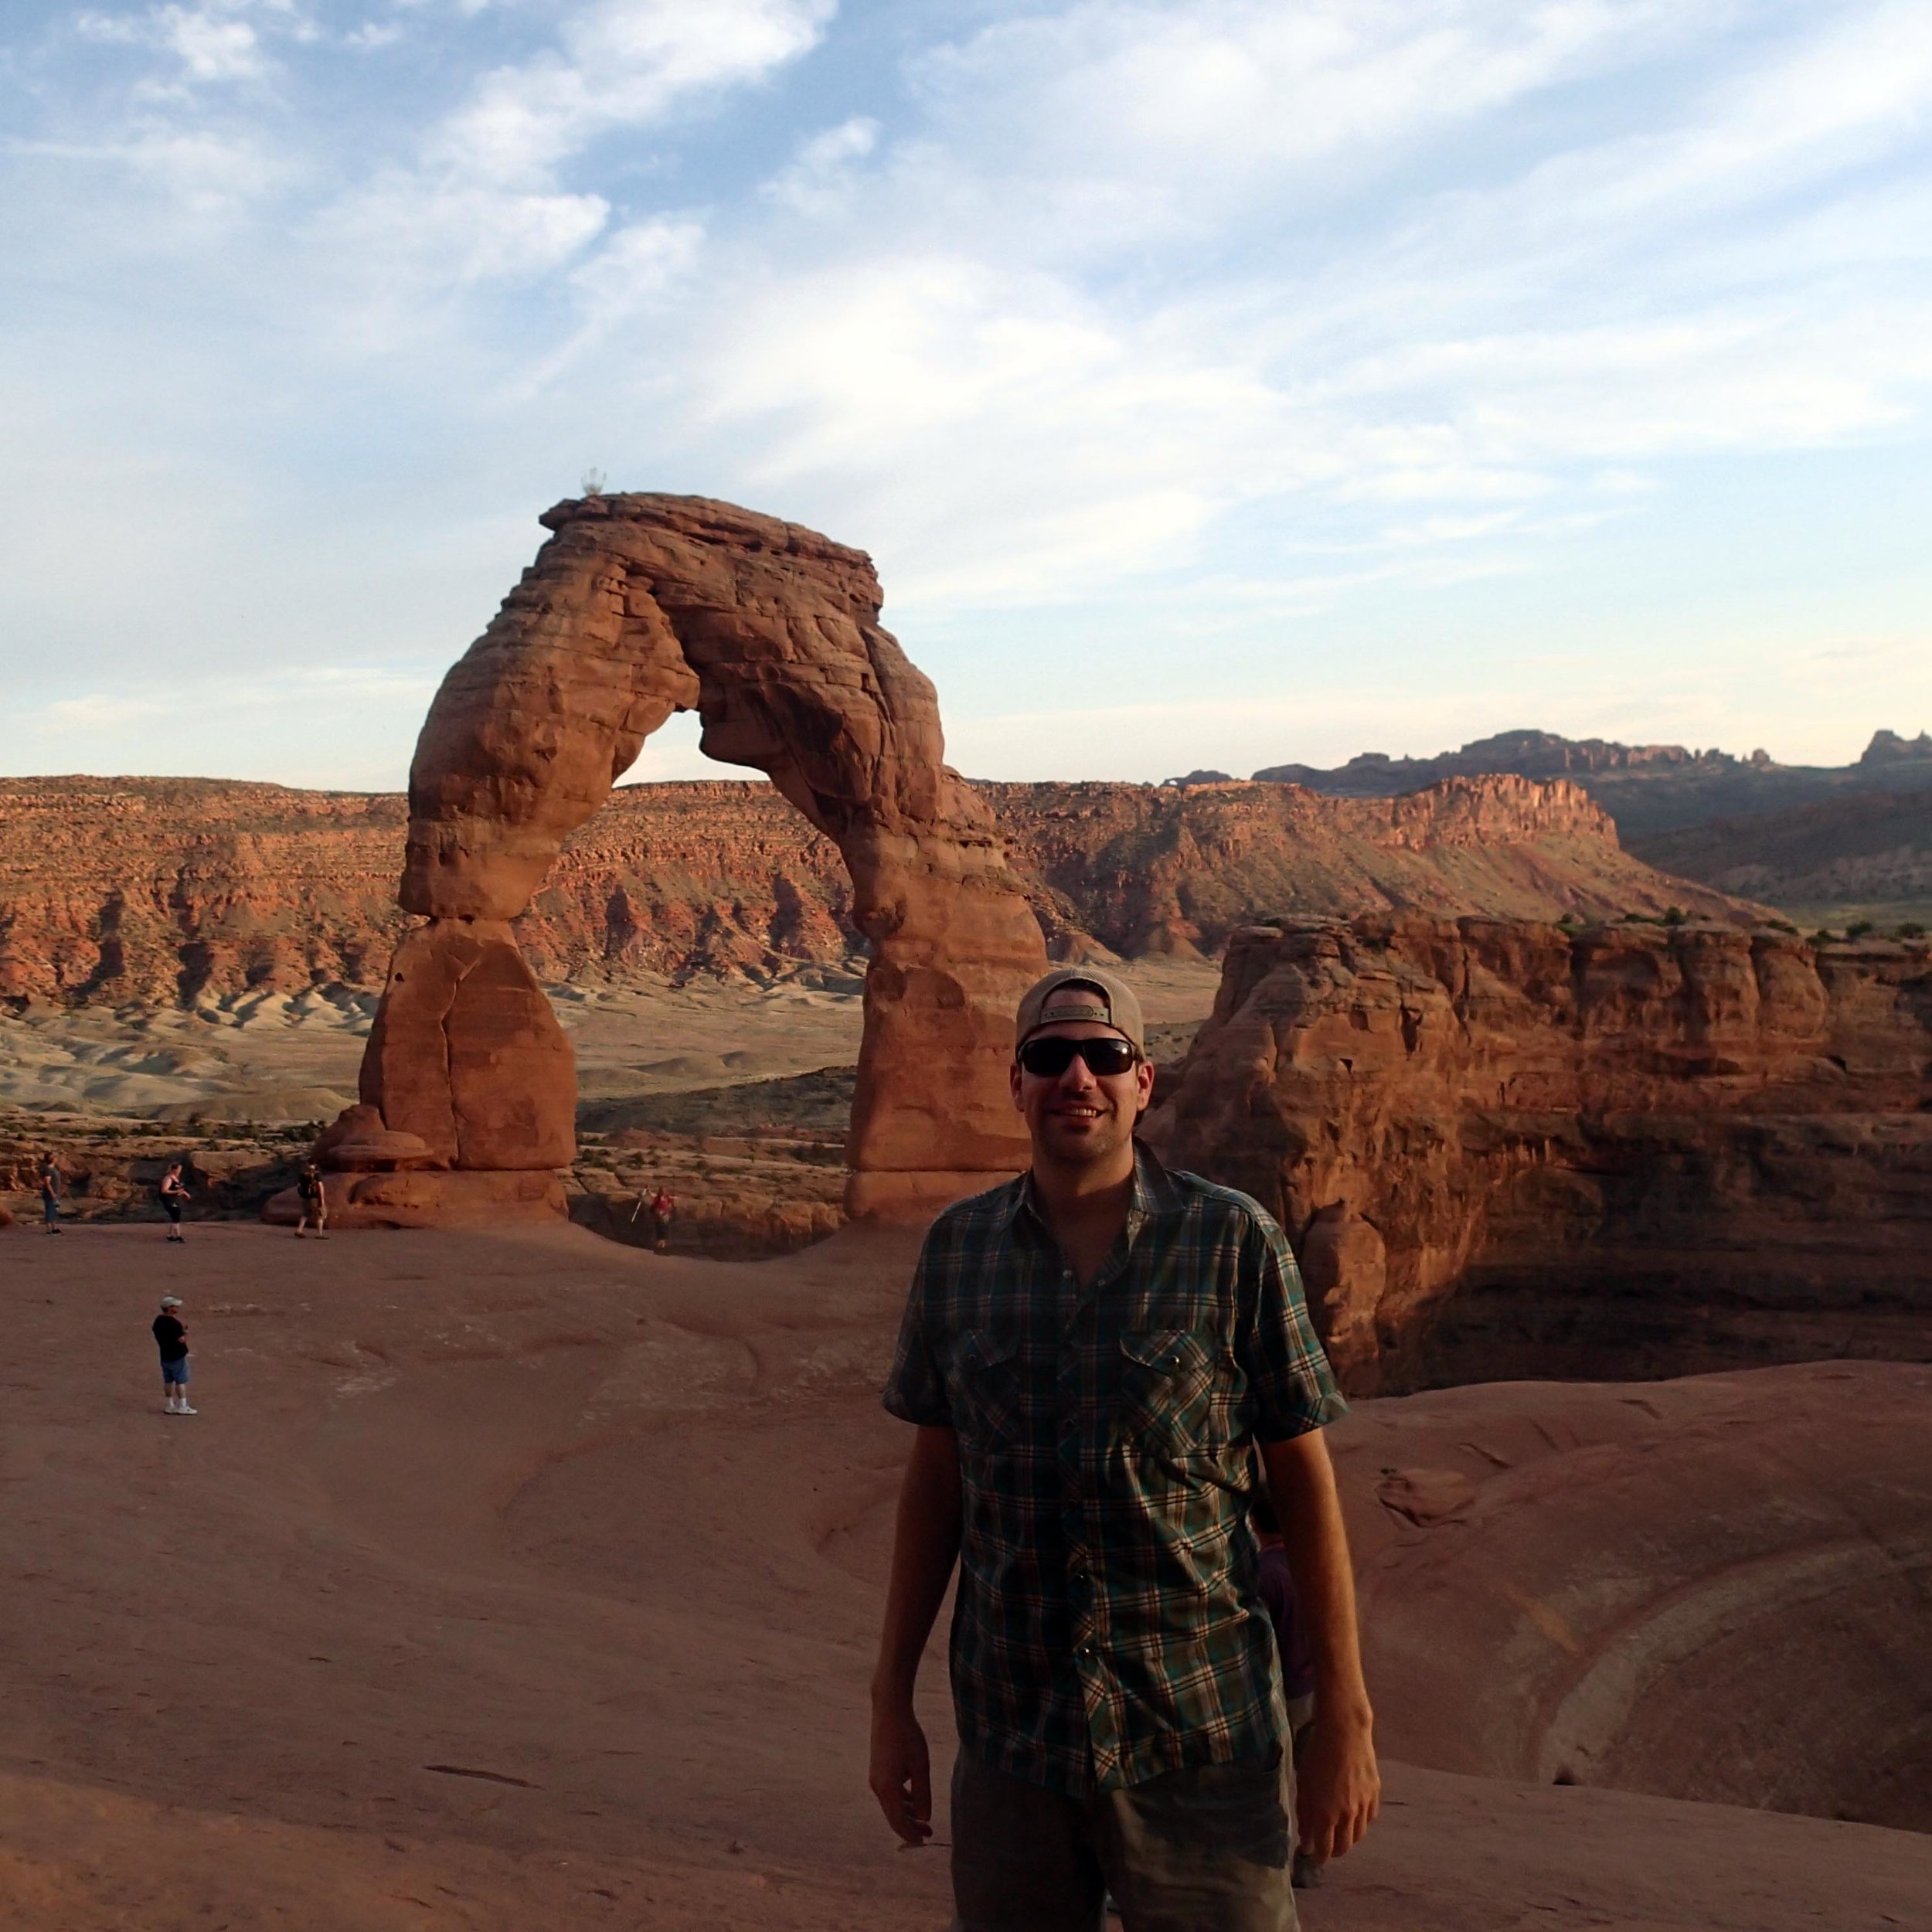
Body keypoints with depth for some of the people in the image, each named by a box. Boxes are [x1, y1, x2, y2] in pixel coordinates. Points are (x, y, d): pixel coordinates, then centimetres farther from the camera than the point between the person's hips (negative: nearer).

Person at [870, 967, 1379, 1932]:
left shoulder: (1235, 1242, -8)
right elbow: (935, 1475, 7)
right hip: (1009, 1745, 3)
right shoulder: (957, 1247, 1)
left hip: (1200, 1751, -2)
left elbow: (1305, 1482, -4)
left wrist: (1345, 1717, -4)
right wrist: (891, 1700, 7)